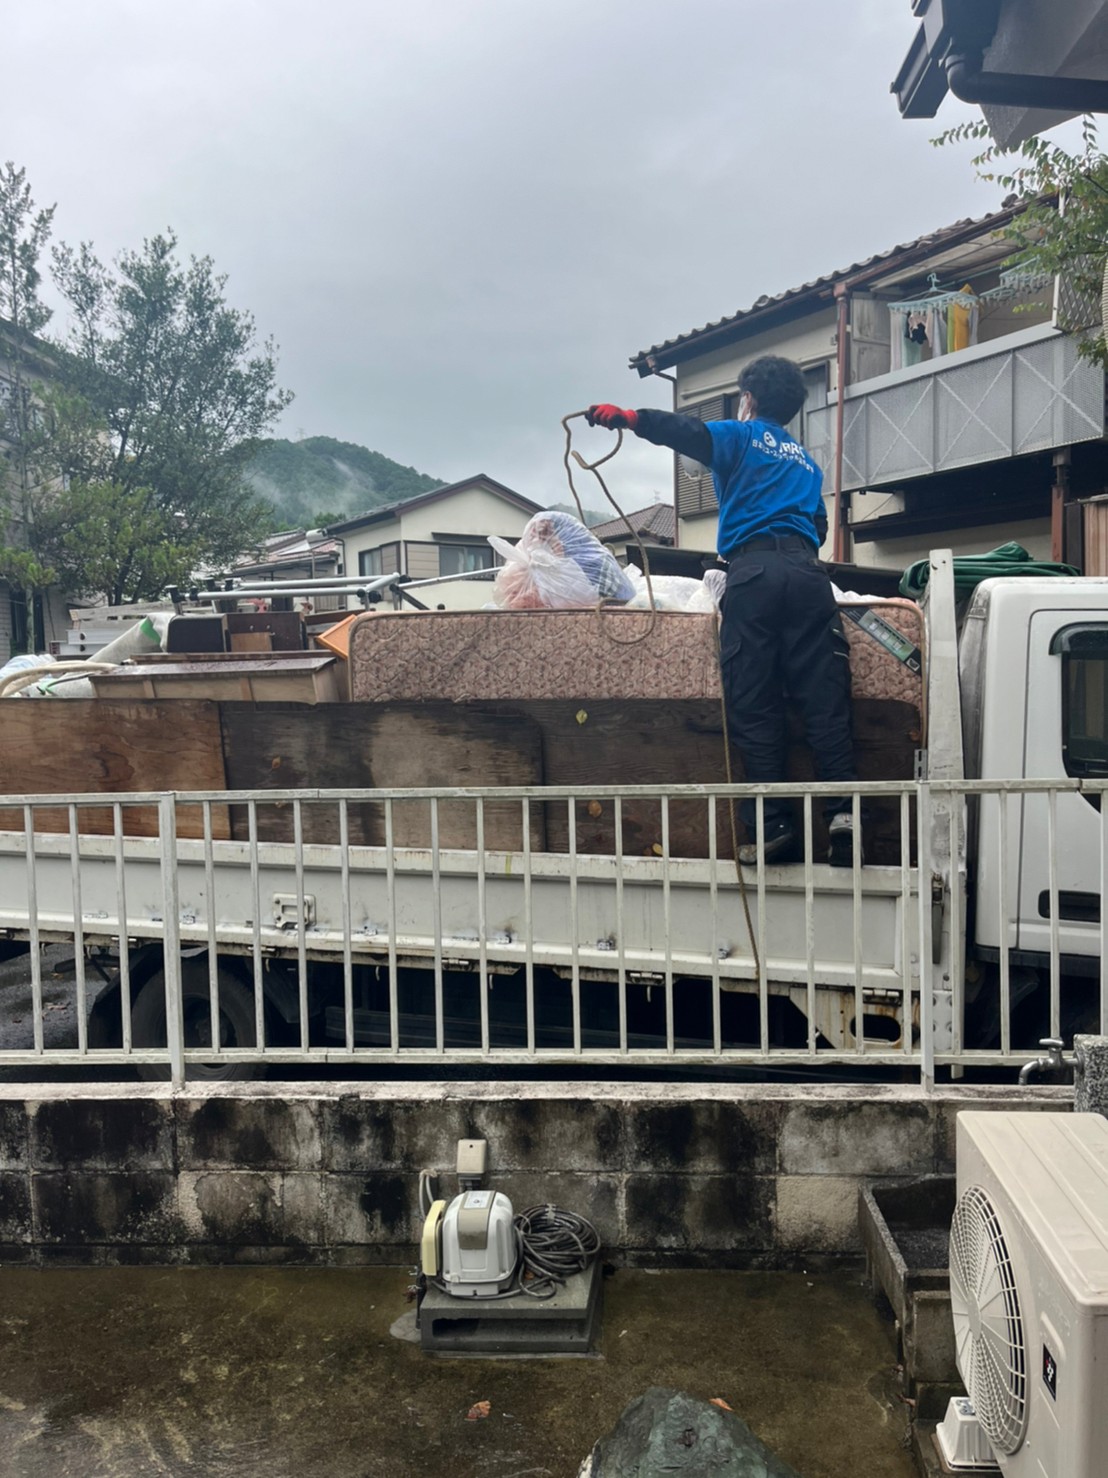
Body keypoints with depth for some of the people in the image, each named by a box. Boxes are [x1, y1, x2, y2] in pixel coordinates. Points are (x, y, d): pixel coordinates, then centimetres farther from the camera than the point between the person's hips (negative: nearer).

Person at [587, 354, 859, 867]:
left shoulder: (742, 436, 16)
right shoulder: (806, 460, 32)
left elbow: (687, 431, -2)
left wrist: (627, 417, -1)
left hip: (753, 570, -4)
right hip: (806, 568, 4)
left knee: (754, 704, -4)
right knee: (824, 695, -3)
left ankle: (773, 825, -8)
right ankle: (841, 808, -17)